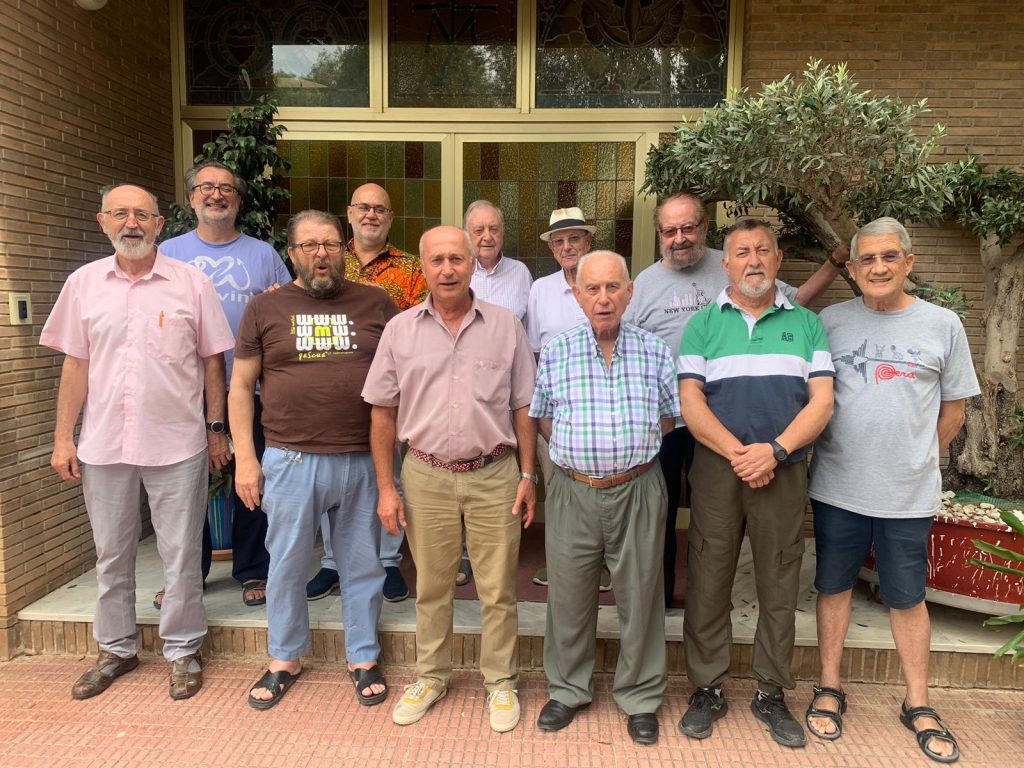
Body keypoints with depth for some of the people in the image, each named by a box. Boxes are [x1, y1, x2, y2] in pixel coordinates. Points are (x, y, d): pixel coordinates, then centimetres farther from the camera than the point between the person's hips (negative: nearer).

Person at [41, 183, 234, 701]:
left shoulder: (192, 283, -2)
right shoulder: (83, 283, 4)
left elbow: (212, 362, 1)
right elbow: (76, 365, 7)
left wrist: (216, 429, 1)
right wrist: (63, 438, 5)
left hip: (177, 444, -2)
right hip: (103, 445, 3)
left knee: (181, 555, 6)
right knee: (111, 555, 16)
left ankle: (182, 649, 24)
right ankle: (116, 648, 34)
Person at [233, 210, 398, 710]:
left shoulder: (375, 304, 4)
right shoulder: (266, 308, 4)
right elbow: (241, 387, 5)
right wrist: (245, 459, -1)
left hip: (363, 461, 1)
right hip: (291, 461, 0)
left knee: (362, 565, 12)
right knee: (286, 566, 13)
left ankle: (363, 658, 31)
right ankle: (285, 659, 34)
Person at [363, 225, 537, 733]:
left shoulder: (506, 327, 0)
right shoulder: (400, 330, 1)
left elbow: (523, 407, 4)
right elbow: (383, 413, 4)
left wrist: (527, 475, 0)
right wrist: (386, 488, 1)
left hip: (494, 475, 0)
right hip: (426, 476, 1)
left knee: (498, 590, 9)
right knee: (431, 587, 15)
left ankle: (501, 682, 30)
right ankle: (430, 676, 36)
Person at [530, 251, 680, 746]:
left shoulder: (655, 351, 2)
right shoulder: (555, 352, 2)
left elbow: (671, 415, 10)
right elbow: (542, 417, 10)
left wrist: (633, 446, 2)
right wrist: (578, 450, 1)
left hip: (638, 491, 0)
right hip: (572, 491, 1)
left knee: (640, 597, 10)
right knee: (568, 596, 12)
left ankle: (640, 696, 30)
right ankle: (568, 690, 33)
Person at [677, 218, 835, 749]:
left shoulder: (806, 323, 9)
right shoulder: (703, 324, 6)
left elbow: (822, 401, 1)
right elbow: (690, 402, -3)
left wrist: (774, 450, -14)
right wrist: (739, 454, -14)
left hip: (784, 471, 1)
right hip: (716, 468, -1)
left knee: (779, 586, 8)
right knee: (708, 581, 4)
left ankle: (772, 694, 26)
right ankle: (707, 690, 21)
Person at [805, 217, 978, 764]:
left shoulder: (942, 325, 0)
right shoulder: (830, 321, -1)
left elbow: (953, 411, 7)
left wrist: (914, 461, 7)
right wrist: (841, 454, 3)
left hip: (909, 493, 0)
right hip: (837, 487, 1)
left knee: (907, 598, 12)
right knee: (834, 587, 13)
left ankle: (918, 705, 30)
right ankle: (829, 689, 29)